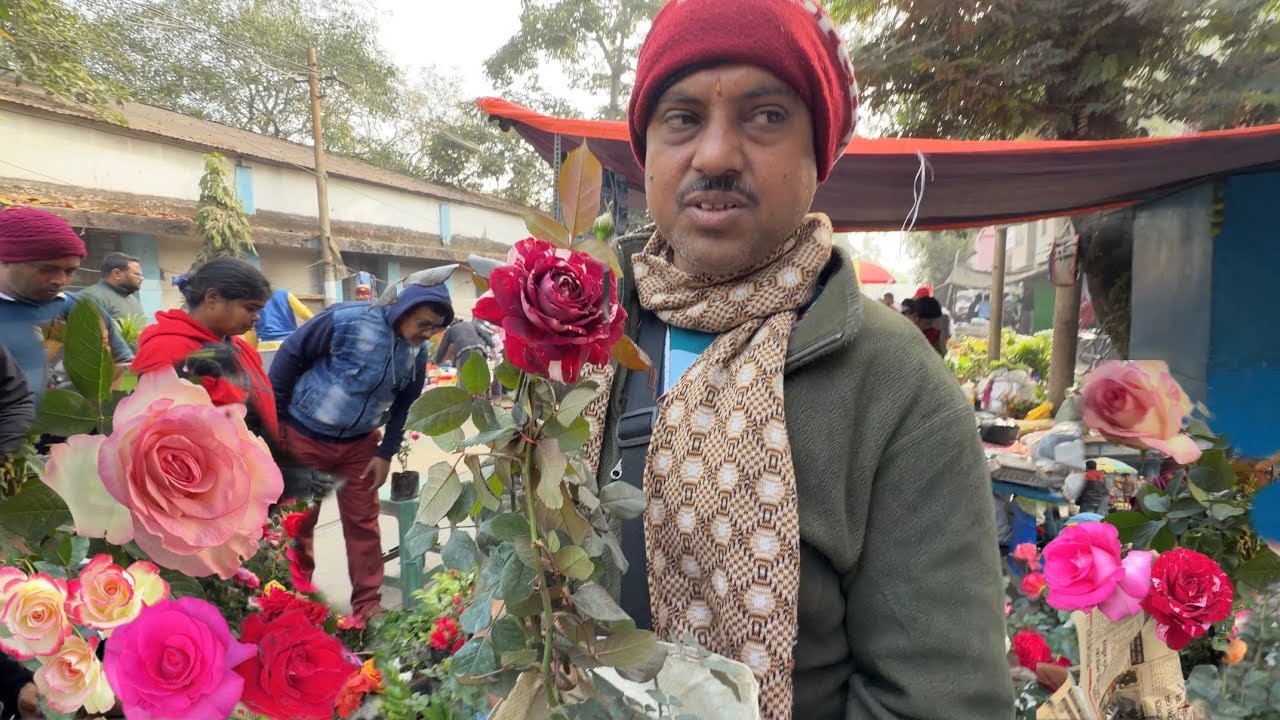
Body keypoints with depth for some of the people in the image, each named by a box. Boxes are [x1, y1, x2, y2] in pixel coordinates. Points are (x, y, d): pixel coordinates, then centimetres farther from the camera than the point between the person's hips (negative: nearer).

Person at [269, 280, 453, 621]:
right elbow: (290, 355, -16)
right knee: (297, 520, 10)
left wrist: (386, 453, 0)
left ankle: (368, 605, 21)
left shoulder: (417, 352, -7)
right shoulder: (346, 320, -25)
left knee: (363, 523, 8)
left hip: (359, 444, 4)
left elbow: (405, 404, 5)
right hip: (305, 437, -4)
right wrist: (275, 416, -10)